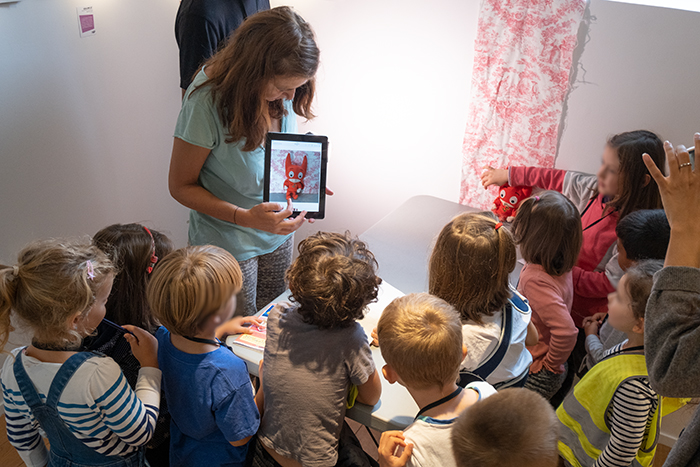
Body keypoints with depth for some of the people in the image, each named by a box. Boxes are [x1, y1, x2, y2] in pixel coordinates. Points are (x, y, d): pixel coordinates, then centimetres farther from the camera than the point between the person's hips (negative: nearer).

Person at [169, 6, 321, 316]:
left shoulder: (282, 88, -12)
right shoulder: (207, 99, -28)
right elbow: (181, 186, -18)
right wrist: (246, 218, -31)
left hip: (278, 232, 5)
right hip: (228, 243, -5)